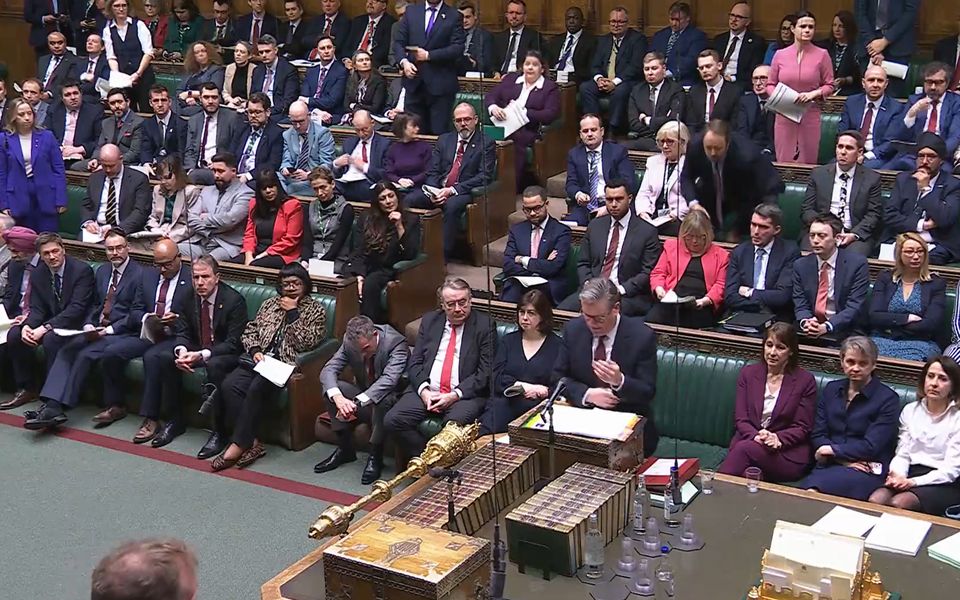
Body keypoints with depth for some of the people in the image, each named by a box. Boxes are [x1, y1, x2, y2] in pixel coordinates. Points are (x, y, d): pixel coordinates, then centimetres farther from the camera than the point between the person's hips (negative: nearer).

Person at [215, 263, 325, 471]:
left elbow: (305, 343, -5)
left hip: (285, 364, -5)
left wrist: (292, 312, -3)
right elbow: (249, 331, 17)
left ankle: (238, 445, -27)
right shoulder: (270, 304, 23)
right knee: (229, 386, -25)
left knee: (257, 388, -33)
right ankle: (251, 442, -24)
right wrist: (255, 351, -3)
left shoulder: (315, 310, 8)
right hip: (259, 359, 5)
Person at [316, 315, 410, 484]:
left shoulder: (396, 343, -26)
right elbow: (328, 370, -16)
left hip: (391, 397, -5)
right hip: (362, 394, 5)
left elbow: (389, 379, -39)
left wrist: (357, 402, -51)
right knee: (331, 389, -19)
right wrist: (337, 397, -39)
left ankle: (375, 456, -21)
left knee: (383, 398, -38)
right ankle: (345, 449, -9)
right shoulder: (350, 341, -12)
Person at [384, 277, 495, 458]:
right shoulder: (430, 321, 14)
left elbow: (486, 372, -4)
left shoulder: (484, 325, 2)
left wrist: (455, 395, -15)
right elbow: (414, 363, 12)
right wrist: (423, 390, -7)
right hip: (426, 392, 4)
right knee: (392, 420, -19)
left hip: (465, 395, -4)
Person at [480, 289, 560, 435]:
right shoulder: (508, 340, 22)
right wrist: (524, 387, -3)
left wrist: (545, 392, -14)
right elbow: (496, 378, 10)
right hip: (504, 402, 2)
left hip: (537, 406, -2)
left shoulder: (557, 345, 10)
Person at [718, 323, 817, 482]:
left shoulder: (805, 381, 2)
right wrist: (756, 436, -16)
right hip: (748, 441, 2)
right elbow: (740, 418, 6)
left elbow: (802, 428, 2)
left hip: (789, 454, -2)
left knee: (744, 448, -32)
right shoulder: (748, 373, 11)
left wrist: (777, 438, -17)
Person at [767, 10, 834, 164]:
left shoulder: (822, 55, 0)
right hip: (784, 116, 1)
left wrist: (813, 94, -14)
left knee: (807, 163, 2)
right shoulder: (780, 55, 4)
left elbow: (829, 86, 3)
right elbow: (770, 85, 11)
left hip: (810, 116, -1)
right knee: (784, 163, 3)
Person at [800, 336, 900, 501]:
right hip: (830, 464, 4)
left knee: (816, 484, -35)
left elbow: (870, 446, -6)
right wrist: (844, 460, -6)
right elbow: (817, 435, 10)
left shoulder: (888, 399, 1)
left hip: (867, 471, -4)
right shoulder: (831, 389, 16)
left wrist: (831, 450, -1)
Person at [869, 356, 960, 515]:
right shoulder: (910, 410, 11)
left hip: (943, 483, -4)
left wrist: (913, 482, -19)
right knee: (875, 500, -29)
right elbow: (902, 454, 9)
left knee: (898, 504, -33)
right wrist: (898, 475, -14)